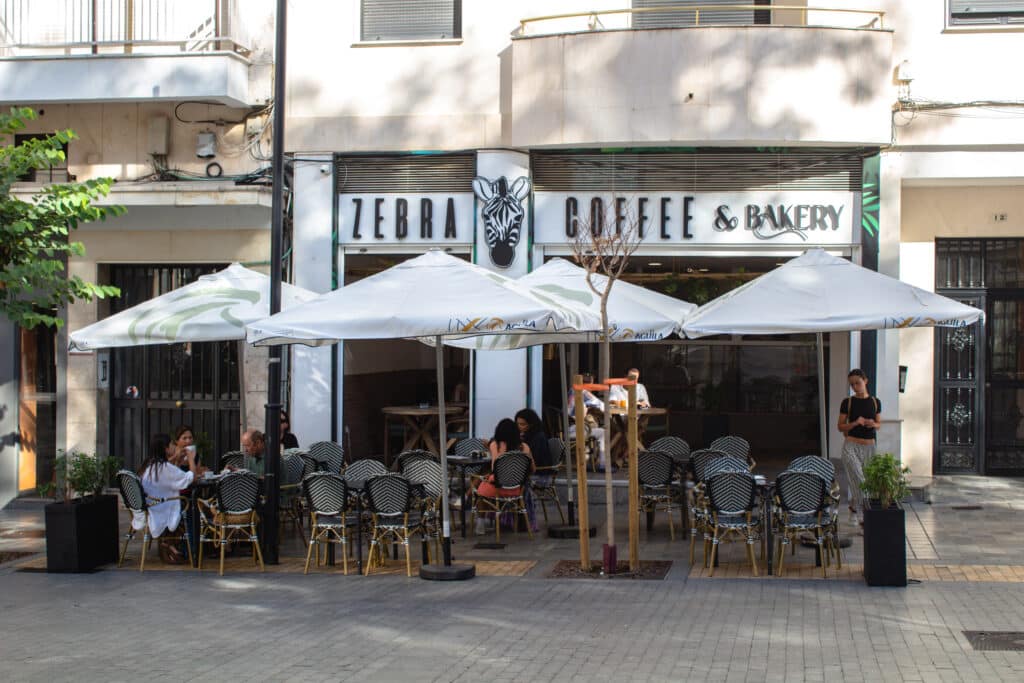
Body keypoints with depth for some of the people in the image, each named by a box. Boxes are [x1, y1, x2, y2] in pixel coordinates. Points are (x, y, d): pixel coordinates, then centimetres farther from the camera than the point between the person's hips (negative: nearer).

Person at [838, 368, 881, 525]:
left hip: (869, 447, 3)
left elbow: (879, 424, 14)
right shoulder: (847, 402, -2)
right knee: (858, 481, -14)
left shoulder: (875, 402, 6)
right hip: (851, 446, -3)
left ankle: (854, 509, 24)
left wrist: (873, 424, -9)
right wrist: (855, 423, -16)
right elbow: (841, 427, 1)